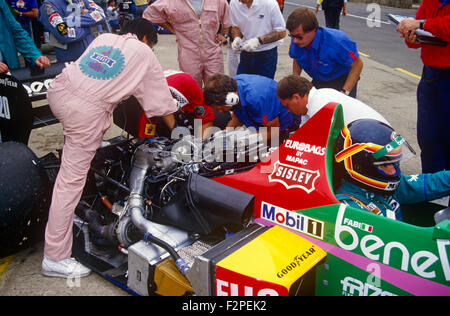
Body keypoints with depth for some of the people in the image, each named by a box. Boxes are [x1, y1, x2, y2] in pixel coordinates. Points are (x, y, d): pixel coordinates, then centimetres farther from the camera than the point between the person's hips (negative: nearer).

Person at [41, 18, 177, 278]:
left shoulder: (104, 37, 22)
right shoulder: (145, 54, 11)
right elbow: (161, 102, 14)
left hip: (58, 91, 6)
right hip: (87, 111, -6)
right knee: (71, 181, -2)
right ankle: (55, 257, 6)